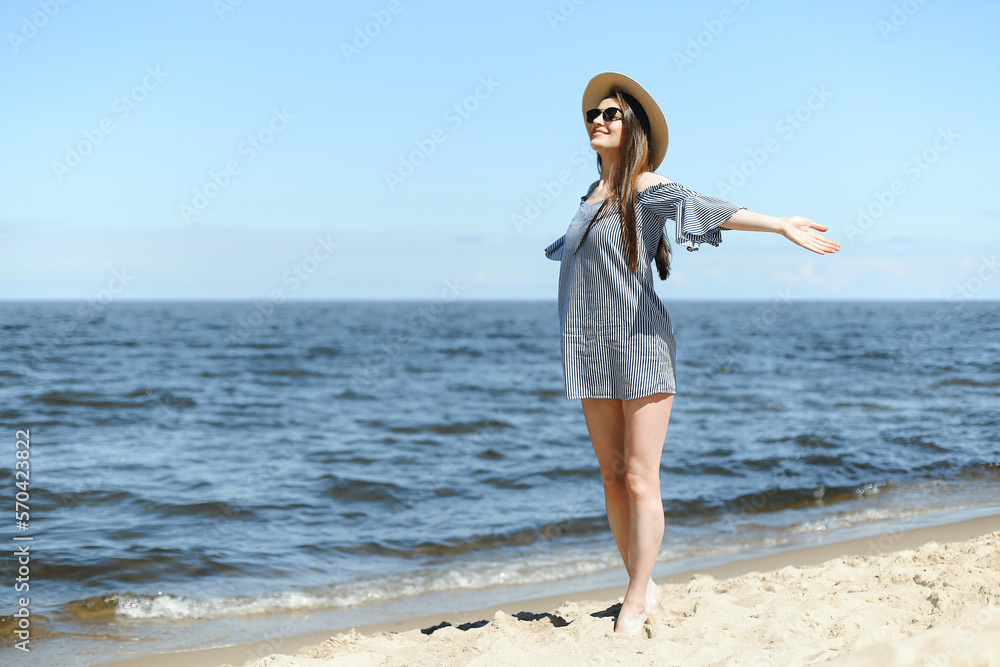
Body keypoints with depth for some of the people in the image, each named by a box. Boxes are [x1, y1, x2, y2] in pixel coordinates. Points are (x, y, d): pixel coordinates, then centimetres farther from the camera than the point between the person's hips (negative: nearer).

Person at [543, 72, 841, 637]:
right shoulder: (594, 195, 14)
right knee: (612, 476, 6)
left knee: (640, 479, -6)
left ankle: (636, 605, 1)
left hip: (642, 343, -7)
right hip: (593, 349, 7)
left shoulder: (646, 187, -7)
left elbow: (707, 208, -24)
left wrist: (779, 224, -38)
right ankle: (643, 587, 16)